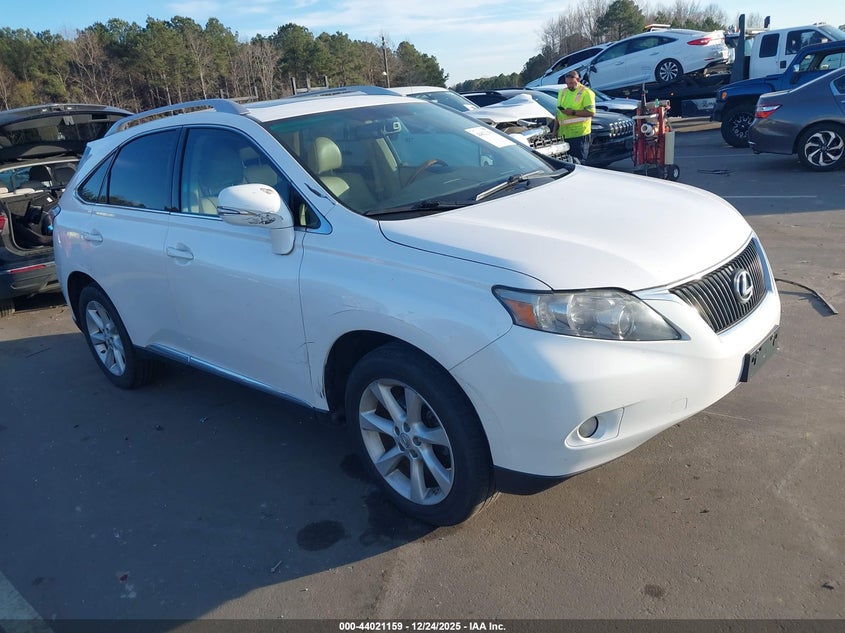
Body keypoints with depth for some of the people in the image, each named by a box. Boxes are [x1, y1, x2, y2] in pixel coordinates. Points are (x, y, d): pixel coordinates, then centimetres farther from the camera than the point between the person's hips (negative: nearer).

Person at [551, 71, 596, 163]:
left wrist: (573, 112, -17)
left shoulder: (586, 92, -5)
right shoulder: (562, 92, 17)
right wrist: (555, 129, 16)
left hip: (579, 134, -7)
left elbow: (591, 112, -13)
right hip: (563, 134, 7)